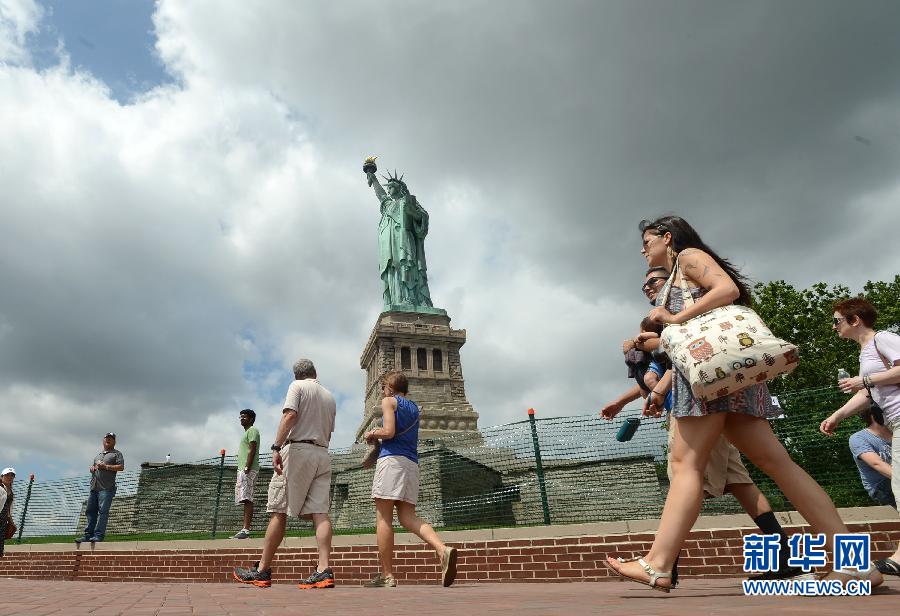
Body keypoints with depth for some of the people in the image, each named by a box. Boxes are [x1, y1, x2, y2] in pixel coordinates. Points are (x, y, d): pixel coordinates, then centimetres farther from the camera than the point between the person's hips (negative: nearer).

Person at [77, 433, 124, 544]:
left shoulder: (117, 453, 6)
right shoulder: (98, 455, 27)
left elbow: (121, 467, -6)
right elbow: (92, 466, 32)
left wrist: (106, 466, -11)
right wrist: (92, 468, 9)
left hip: (106, 488, -7)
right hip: (94, 487, 7)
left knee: (103, 511, -11)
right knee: (90, 511, 7)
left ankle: (99, 535, -12)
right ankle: (88, 534, 13)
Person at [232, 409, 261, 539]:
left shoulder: (252, 430, -3)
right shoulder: (247, 432, 27)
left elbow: (252, 450, -14)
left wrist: (246, 468, -22)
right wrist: (242, 471, 20)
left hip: (248, 470, -10)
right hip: (242, 470, 10)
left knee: (247, 500, -14)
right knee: (245, 500, 7)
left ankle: (246, 530, -19)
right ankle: (244, 530, 8)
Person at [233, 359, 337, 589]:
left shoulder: (297, 386, 3)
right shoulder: (329, 396, 20)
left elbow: (290, 415, -14)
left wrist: (276, 447, -17)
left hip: (298, 448, -5)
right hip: (323, 454, 6)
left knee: (279, 511, 0)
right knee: (320, 512, -2)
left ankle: (262, 570, 6)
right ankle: (324, 570, -10)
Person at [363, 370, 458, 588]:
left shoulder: (389, 401, 4)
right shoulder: (414, 407, 25)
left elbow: (389, 432, -10)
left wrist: (372, 433, 8)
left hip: (392, 458, -7)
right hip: (412, 463, 7)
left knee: (383, 517, -3)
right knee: (408, 516, 2)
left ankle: (387, 575, -3)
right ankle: (443, 550, -19)